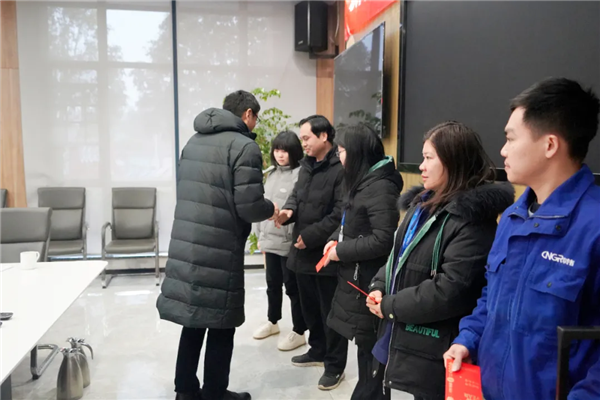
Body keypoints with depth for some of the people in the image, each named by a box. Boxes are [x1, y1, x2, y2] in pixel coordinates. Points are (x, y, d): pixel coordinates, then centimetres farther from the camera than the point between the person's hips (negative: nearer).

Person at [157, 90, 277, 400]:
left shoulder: (194, 141, 14)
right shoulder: (244, 146, -11)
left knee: (193, 320, 18)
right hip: (219, 251, -7)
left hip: (185, 245, 8)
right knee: (220, 325, 7)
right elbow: (250, 206, -17)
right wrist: (270, 210, 4)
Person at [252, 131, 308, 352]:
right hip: (270, 239, 7)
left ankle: (299, 332, 19)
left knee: (292, 286, 4)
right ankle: (272, 321, 39)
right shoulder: (272, 173, 12)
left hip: (289, 242, -7)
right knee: (272, 284, 20)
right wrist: (260, 235, 16)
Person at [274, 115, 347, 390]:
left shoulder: (340, 168, -18)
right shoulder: (307, 165, 12)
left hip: (326, 252, -9)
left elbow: (340, 213, -22)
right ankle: (318, 350, 39)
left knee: (330, 311, 5)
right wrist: (288, 211, -6)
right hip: (303, 250, 9)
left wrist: (311, 235, -18)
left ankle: (335, 365, 20)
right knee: (310, 307, 21)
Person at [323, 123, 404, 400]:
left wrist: (342, 251, -17)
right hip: (356, 277, 10)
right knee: (365, 347, 19)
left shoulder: (381, 187, -18)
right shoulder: (363, 181, 14)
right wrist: (336, 240, 2)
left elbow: (383, 239, -24)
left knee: (370, 350, 3)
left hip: (369, 284, -10)